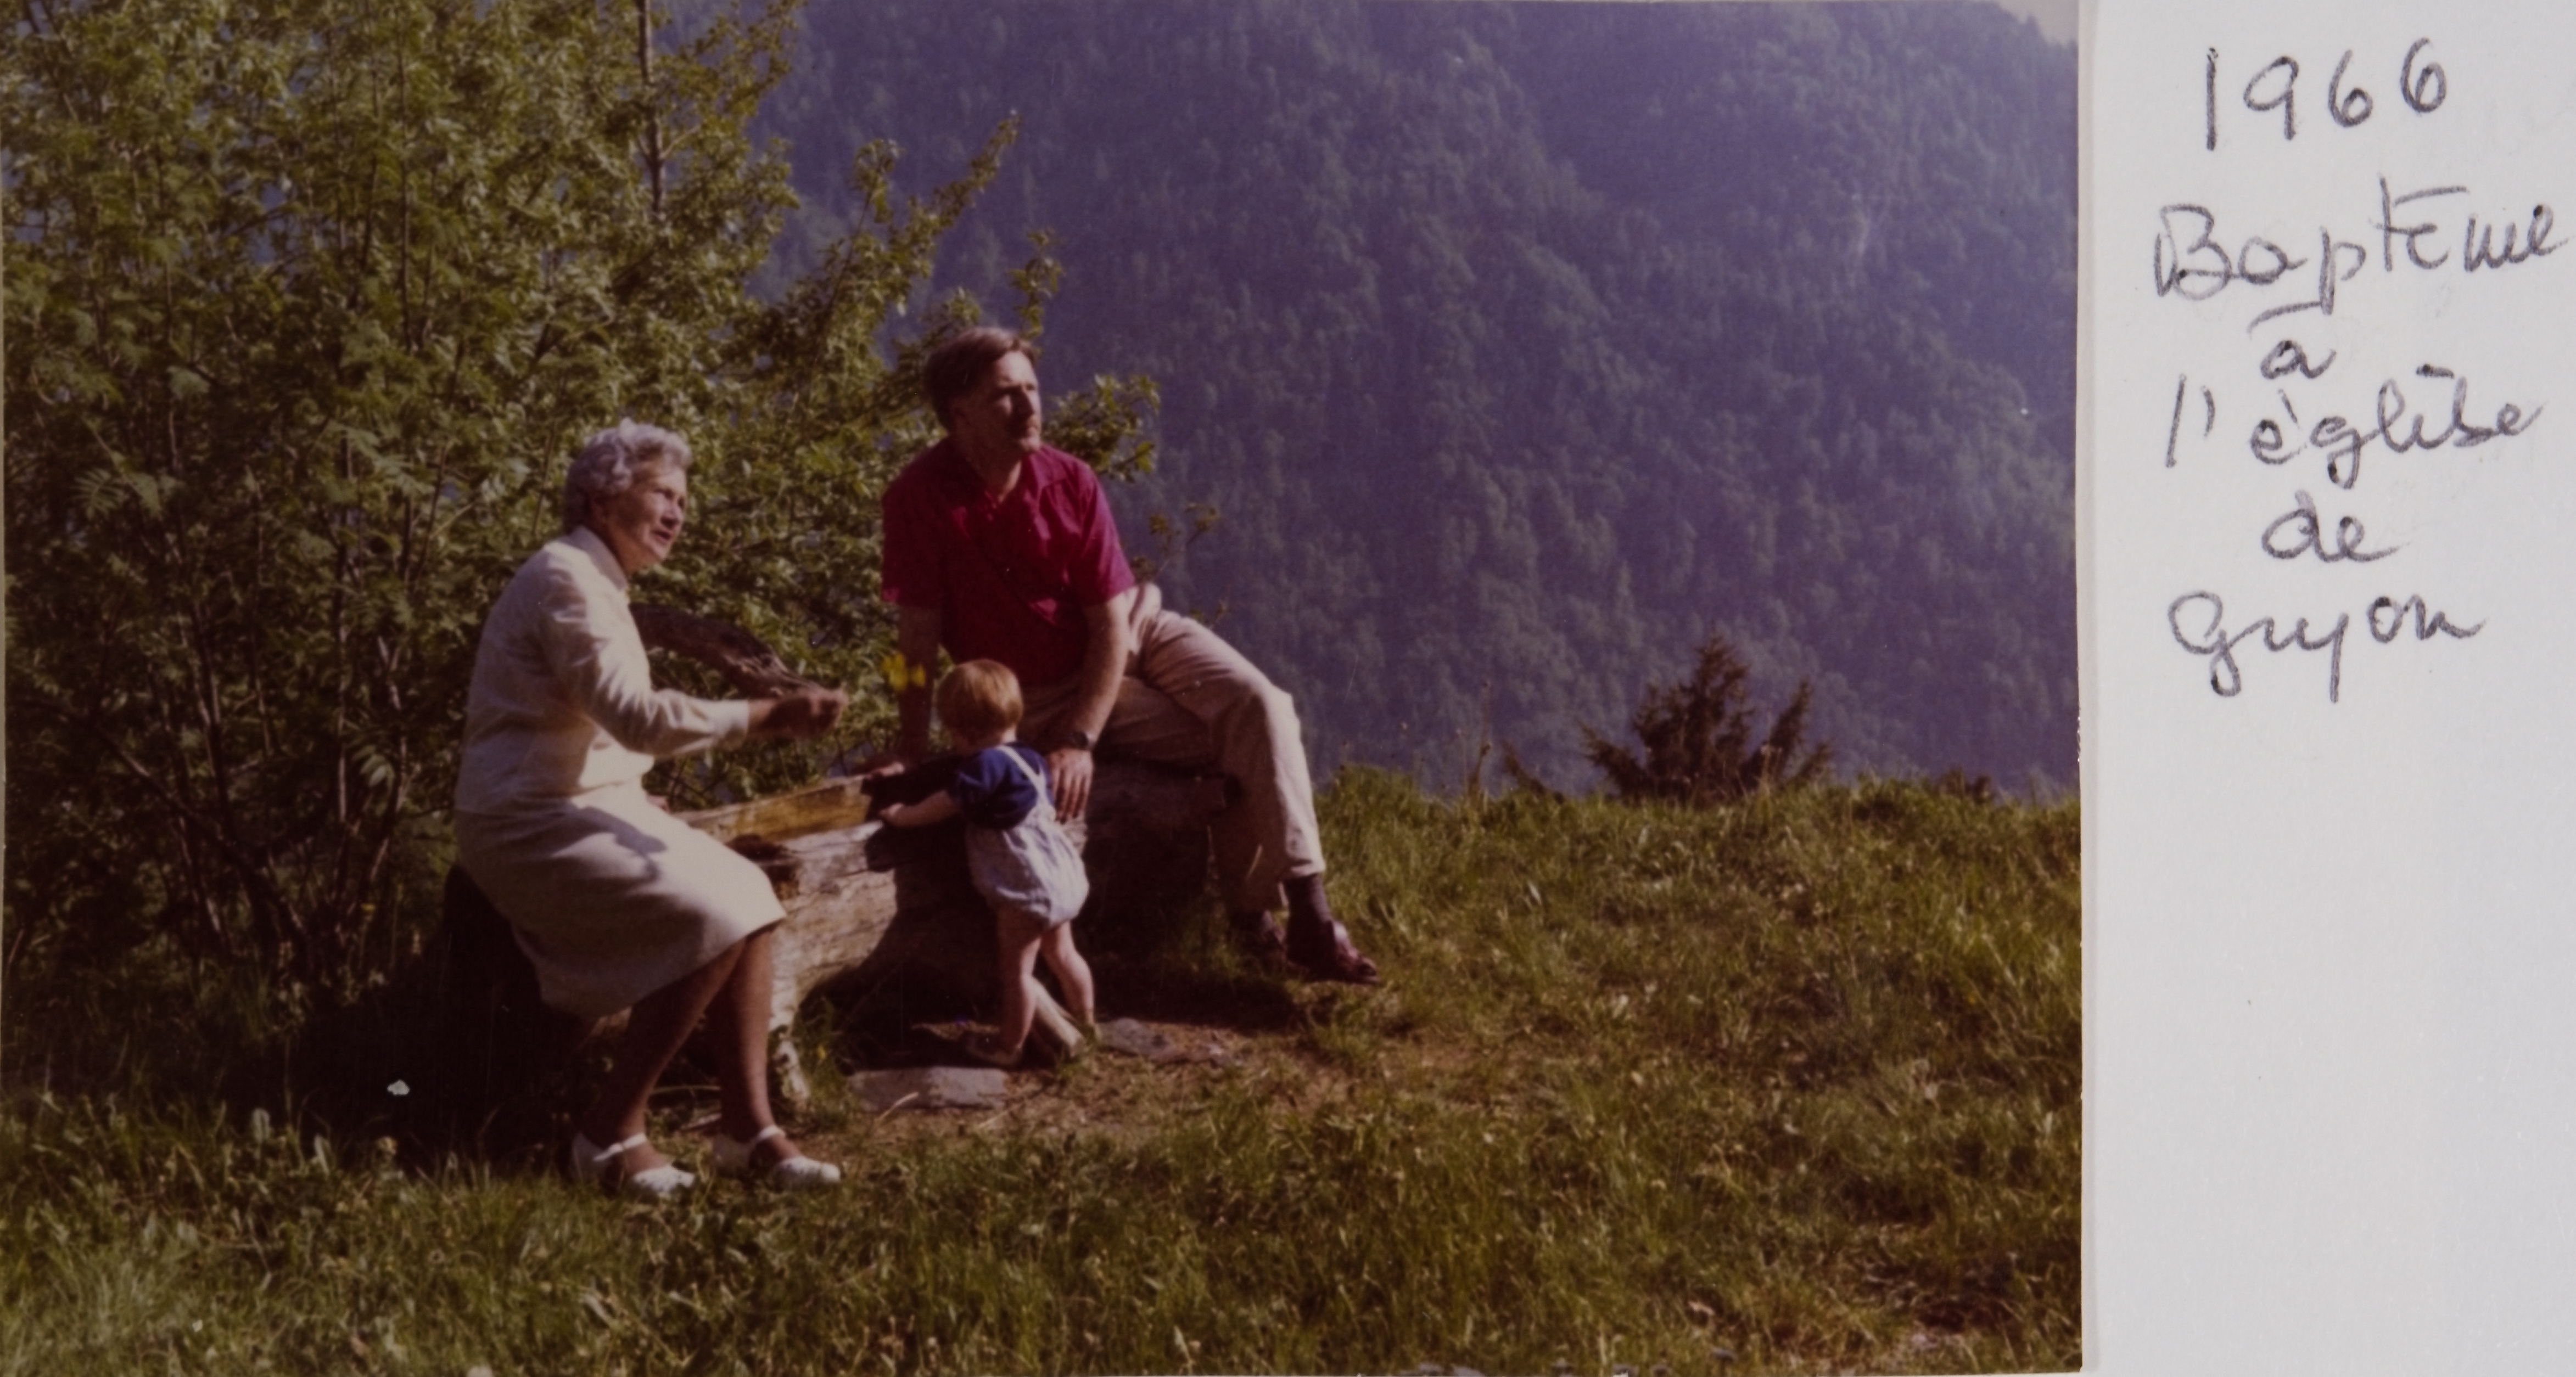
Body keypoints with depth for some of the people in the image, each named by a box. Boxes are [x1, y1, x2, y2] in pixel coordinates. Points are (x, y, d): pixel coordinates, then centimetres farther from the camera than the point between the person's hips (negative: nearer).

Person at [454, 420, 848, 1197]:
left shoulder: (599, 584, 20)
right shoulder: (565, 579, -13)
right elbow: (637, 716, -24)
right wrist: (769, 718, -27)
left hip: (593, 809, 10)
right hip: (531, 826, -10)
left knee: (749, 898, -7)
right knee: (713, 920, -23)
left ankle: (747, 1126, -8)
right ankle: (611, 1132, -15)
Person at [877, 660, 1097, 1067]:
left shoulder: (987, 764, -20)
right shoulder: (1029, 758, 9)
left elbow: (947, 804, -19)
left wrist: (904, 815, -6)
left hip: (1026, 887, -9)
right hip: (1060, 875, 9)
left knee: (1017, 968, 3)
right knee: (1062, 953, 24)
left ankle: (1009, 1045, 13)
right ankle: (1085, 1022, 37)